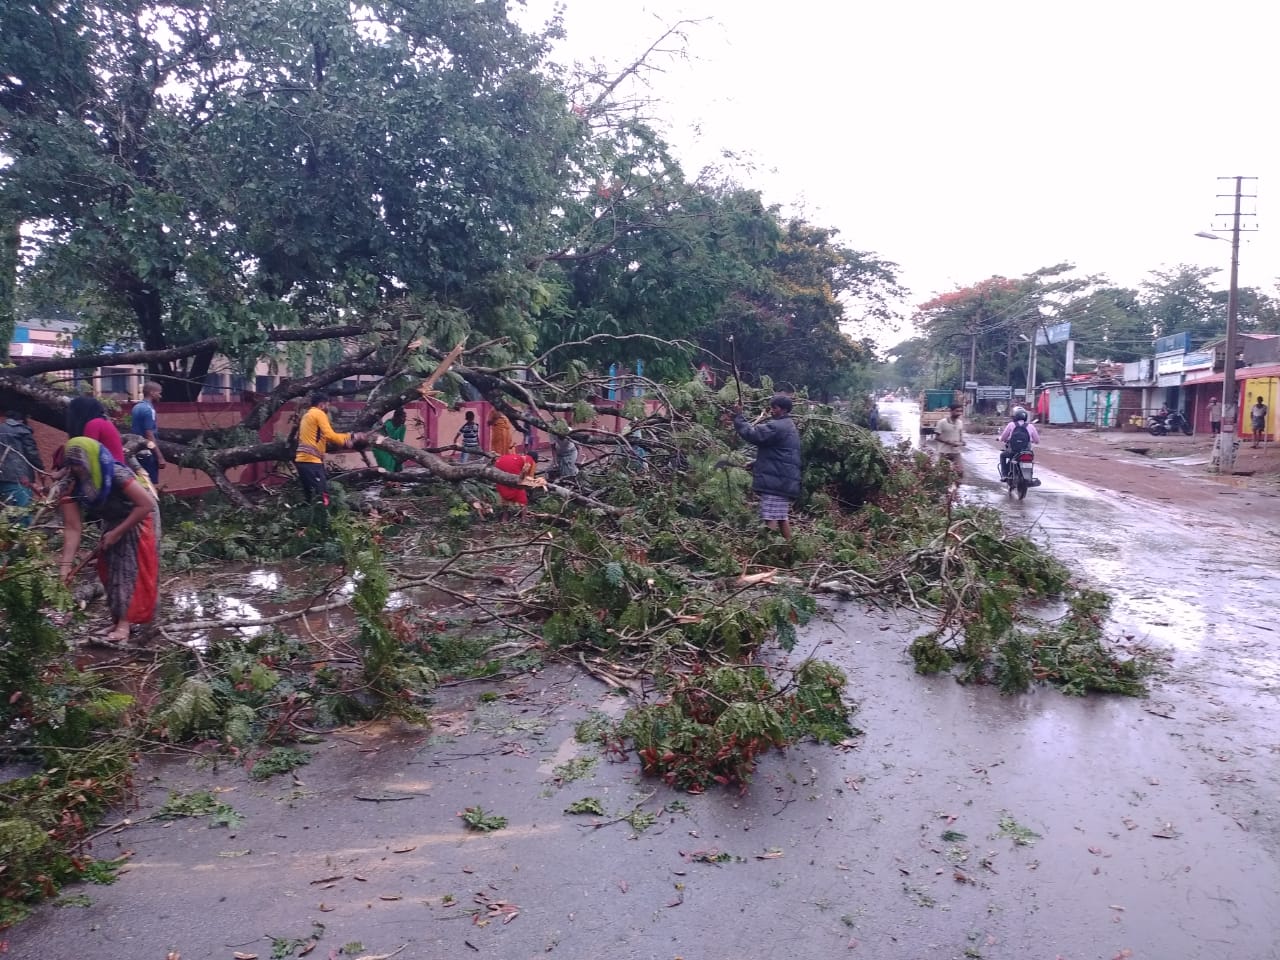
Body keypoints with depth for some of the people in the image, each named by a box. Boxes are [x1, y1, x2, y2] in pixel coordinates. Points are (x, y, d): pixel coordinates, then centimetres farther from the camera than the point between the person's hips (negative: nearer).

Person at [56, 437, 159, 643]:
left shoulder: (115, 474, -35)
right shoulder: (68, 486, -19)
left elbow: (147, 504, -35)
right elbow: (72, 528, -19)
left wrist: (118, 532, -27)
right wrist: (66, 563, -27)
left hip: (137, 521, -6)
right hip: (111, 523, 6)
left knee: (132, 568, -9)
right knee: (109, 569, 8)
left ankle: (124, 623, -11)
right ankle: (117, 617, 20)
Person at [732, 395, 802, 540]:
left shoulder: (777, 426, -13)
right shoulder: (789, 426, 22)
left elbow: (752, 435, -18)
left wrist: (738, 416, -9)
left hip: (774, 479, -11)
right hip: (785, 480, 11)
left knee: (771, 518, -13)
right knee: (783, 518, 14)